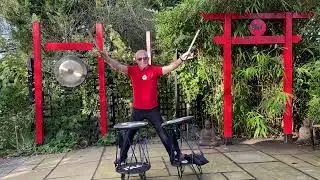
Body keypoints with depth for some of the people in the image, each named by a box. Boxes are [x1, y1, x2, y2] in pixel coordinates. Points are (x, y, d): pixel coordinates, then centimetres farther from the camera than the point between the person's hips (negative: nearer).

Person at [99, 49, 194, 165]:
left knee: (163, 133, 5)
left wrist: (181, 59, -34)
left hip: (153, 109, -1)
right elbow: (118, 66, -17)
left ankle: (174, 157, 16)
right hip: (137, 110, 1)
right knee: (129, 134, 14)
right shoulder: (132, 70, -4)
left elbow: (170, 67, -17)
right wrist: (108, 59, -37)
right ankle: (122, 158, 31)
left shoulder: (155, 70, -6)